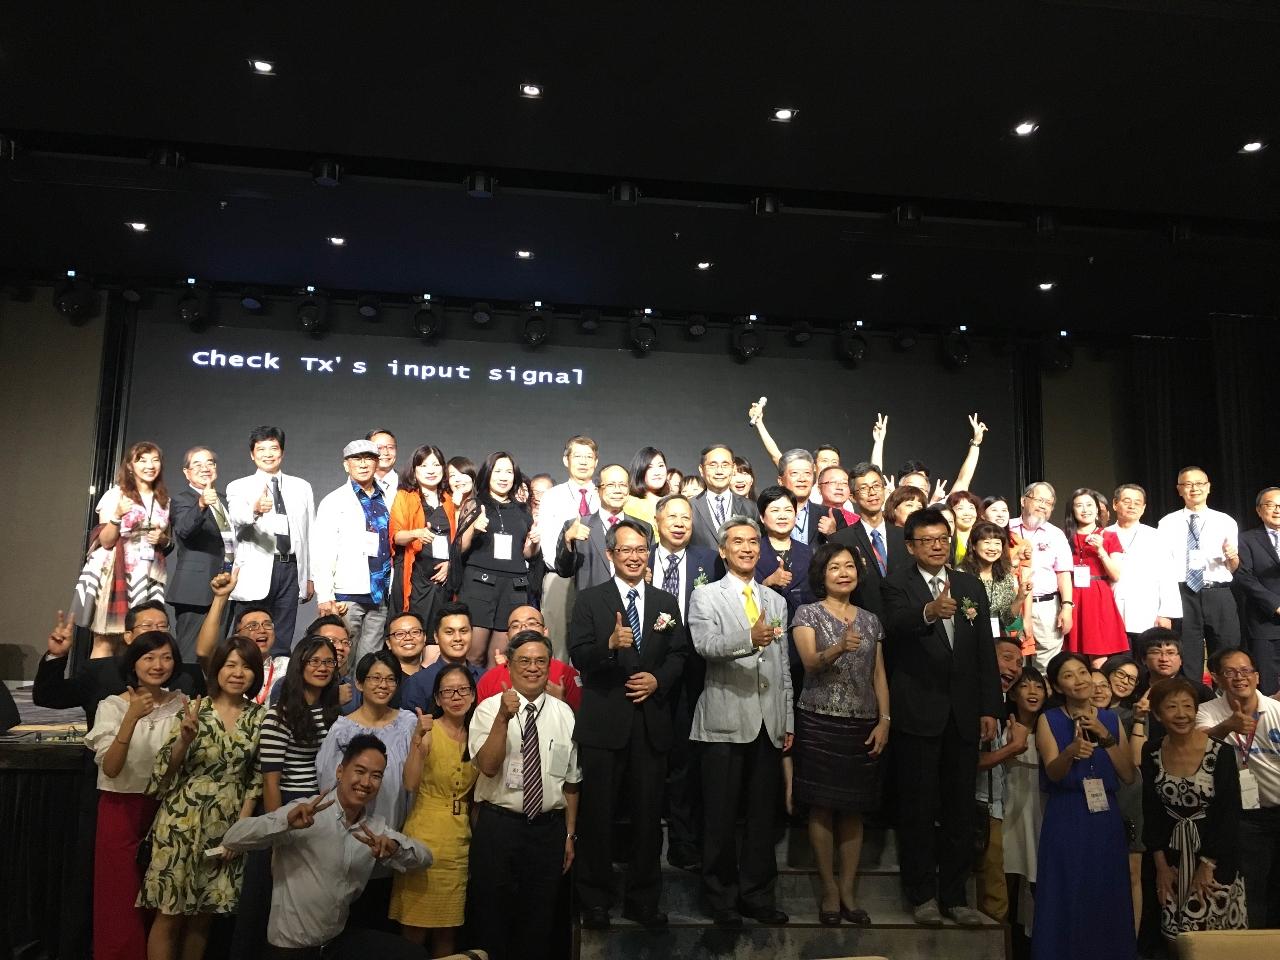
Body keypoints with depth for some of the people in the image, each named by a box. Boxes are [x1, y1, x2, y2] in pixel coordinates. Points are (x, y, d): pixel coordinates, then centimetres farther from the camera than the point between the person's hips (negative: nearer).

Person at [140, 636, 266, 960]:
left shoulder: (259, 717, 2)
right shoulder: (193, 710, -5)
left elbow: (256, 777, 5)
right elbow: (166, 770, -6)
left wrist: (242, 824, -1)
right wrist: (184, 738, -23)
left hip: (227, 826, 2)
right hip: (183, 821, -2)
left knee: (203, 916, 12)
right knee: (170, 914, 4)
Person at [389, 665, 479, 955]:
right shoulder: (428, 730, -9)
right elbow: (410, 784, -22)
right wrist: (419, 739, -31)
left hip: (461, 839, 5)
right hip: (425, 834, -5)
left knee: (448, 927, 13)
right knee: (415, 926, 2)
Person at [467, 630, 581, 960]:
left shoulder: (564, 714, 4)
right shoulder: (489, 709, -6)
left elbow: (571, 781, 10)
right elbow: (488, 766, -20)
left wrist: (570, 835, 11)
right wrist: (504, 717, -31)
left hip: (549, 827, 3)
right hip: (498, 825, -3)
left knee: (539, 920, 13)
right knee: (491, 918, 7)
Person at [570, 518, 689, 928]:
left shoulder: (666, 603, 11)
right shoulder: (590, 599, 0)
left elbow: (679, 656, 8)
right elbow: (578, 656, -11)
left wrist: (659, 679, -11)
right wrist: (610, 644, -30)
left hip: (651, 722, 3)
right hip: (603, 722, -3)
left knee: (648, 815, 11)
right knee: (597, 815, 7)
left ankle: (643, 899, 26)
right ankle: (595, 900, 22)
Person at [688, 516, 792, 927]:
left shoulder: (776, 601, 17)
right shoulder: (705, 596, 1)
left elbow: (784, 666, 18)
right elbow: (704, 644, -18)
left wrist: (788, 720, 14)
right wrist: (749, 638, -35)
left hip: (769, 723, 4)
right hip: (726, 721, -4)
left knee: (763, 814, 11)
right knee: (720, 816, 3)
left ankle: (757, 894, 24)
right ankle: (722, 897, 17)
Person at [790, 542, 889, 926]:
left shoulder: (870, 620, 11)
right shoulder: (808, 614, -2)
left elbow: (879, 675, 10)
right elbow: (810, 663, -16)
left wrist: (884, 721, 0)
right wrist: (839, 648, -36)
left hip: (863, 726, 4)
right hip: (820, 723, -4)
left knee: (854, 810, 7)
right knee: (822, 808, 1)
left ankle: (848, 891, 15)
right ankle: (829, 890, 12)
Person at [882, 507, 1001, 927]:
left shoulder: (971, 585, 10)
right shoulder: (898, 584, -3)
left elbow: (986, 651, 9)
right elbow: (895, 627, -25)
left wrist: (989, 709, 4)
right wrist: (928, 612, -45)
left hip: (964, 714, 4)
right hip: (918, 714, -4)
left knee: (960, 809, 11)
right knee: (918, 808, 5)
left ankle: (954, 895, 23)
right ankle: (922, 894, 17)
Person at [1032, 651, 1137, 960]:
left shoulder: (1111, 720, 10)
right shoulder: (1049, 720, 0)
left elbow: (1128, 775, 2)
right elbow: (1053, 773, -13)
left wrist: (1105, 736, -9)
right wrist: (1071, 752, -33)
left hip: (1106, 819, 3)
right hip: (1065, 822, -3)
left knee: (1107, 900, 5)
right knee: (1067, 901, -1)